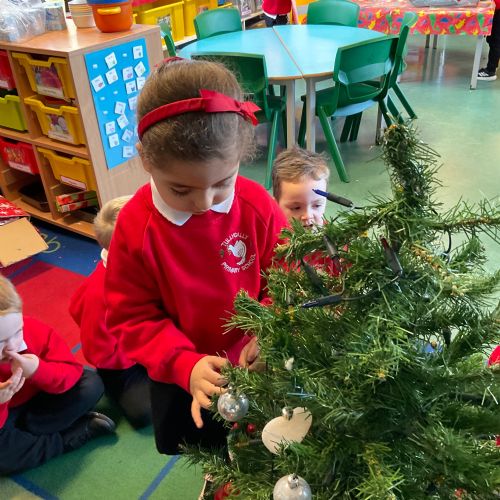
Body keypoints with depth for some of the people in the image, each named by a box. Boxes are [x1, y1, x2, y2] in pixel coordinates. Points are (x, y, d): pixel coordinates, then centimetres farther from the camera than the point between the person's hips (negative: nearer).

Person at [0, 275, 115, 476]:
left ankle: (24, 432, -16)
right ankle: (78, 432, -18)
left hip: (38, 398, 3)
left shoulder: (35, 330, -26)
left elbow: (73, 372, -21)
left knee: (91, 385, -17)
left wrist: (38, 370, -40)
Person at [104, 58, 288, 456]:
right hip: (179, 374, 0)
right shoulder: (135, 226, -24)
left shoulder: (258, 207, -22)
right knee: (184, 443, 27)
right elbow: (132, 317, -17)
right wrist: (184, 364, -30)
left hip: (255, 362, 0)